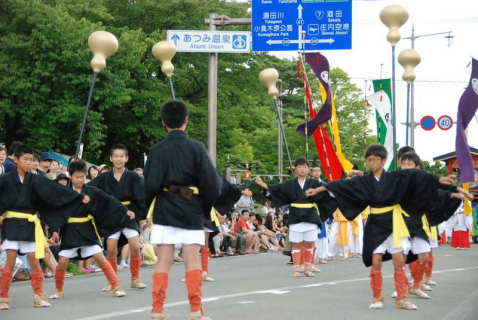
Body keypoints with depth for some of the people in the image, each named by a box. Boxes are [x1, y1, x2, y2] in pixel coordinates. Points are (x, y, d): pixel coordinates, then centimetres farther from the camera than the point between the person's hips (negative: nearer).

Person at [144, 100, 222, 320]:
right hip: (192, 211, 0)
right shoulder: (196, 148, -4)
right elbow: (211, 181, -6)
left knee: (163, 261, 3)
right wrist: (209, 206, 8)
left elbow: (151, 184, -8)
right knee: (192, 260, 3)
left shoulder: (157, 150, -3)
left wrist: (144, 209, 7)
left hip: (164, 211, 1)